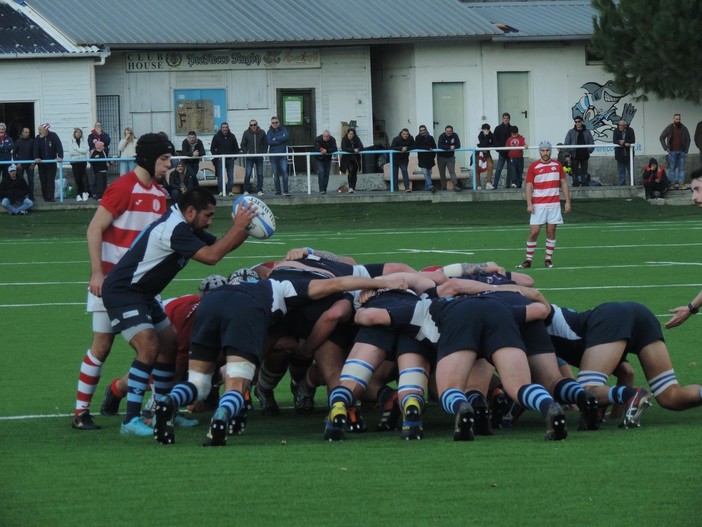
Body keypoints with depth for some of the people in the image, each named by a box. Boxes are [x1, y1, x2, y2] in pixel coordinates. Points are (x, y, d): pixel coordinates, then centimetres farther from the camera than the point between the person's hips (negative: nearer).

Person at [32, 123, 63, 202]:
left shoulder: (53, 136, -9)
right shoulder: (38, 138, -3)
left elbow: (59, 146, -15)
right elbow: (36, 148, -12)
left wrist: (60, 157, -28)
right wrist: (36, 158, -28)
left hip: (51, 162, -2)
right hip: (42, 162, 2)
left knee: (51, 180, -6)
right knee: (43, 180, 4)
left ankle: (50, 197, -7)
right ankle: (45, 197, 12)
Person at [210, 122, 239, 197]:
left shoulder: (232, 136, 7)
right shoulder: (217, 137, 1)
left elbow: (236, 148, 16)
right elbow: (212, 148, 5)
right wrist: (216, 157, -6)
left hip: (230, 159, 2)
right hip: (220, 159, -2)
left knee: (231, 176, 2)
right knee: (220, 176, -6)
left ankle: (230, 191, 8)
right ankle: (221, 191, -3)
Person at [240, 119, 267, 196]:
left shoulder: (262, 133, 2)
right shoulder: (246, 133, 0)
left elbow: (265, 144, 10)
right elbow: (243, 145, 6)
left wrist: (263, 152, -1)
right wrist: (245, 153, -6)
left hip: (259, 157, 1)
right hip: (249, 157, -1)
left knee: (260, 174, 2)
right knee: (248, 174, -8)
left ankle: (259, 190, 8)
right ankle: (246, 190, -2)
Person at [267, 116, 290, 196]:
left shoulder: (283, 130, 7)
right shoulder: (270, 132, 7)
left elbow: (286, 137, -13)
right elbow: (269, 141, -9)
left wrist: (276, 139, -10)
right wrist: (280, 140, -10)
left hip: (282, 154, -2)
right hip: (273, 155, 2)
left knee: (284, 171, -14)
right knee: (275, 173, 4)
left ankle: (285, 190, -15)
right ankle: (277, 191, 9)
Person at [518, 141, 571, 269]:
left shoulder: (557, 165, 7)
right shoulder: (533, 167, 1)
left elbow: (564, 183, 11)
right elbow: (529, 186, -1)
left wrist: (568, 202, 4)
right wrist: (529, 204, -11)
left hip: (554, 204, 2)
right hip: (538, 205, -2)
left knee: (551, 232, 2)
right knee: (534, 232, -5)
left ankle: (548, 259, 9)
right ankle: (528, 260, 2)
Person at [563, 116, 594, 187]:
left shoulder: (587, 132, 6)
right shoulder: (571, 132, 1)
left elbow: (591, 142, 10)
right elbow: (567, 144, -1)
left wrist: (590, 150, -3)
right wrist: (567, 154, -9)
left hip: (584, 155, 1)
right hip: (575, 156, -1)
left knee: (584, 172, 7)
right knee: (574, 172, -1)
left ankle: (584, 184, 13)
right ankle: (575, 184, 4)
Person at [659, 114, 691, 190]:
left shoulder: (684, 129, 5)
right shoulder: (669, 128, 0)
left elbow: (688, 140, 10)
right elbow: (662, 138, 5)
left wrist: (686, 150, 2)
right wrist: (665, 148, -2)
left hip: (682, 151, 2)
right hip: (672, 151, -2)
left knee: (681, 168, 0)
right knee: (672, 168, -2)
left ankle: (681, 184, 0)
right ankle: (672, 183, 0)